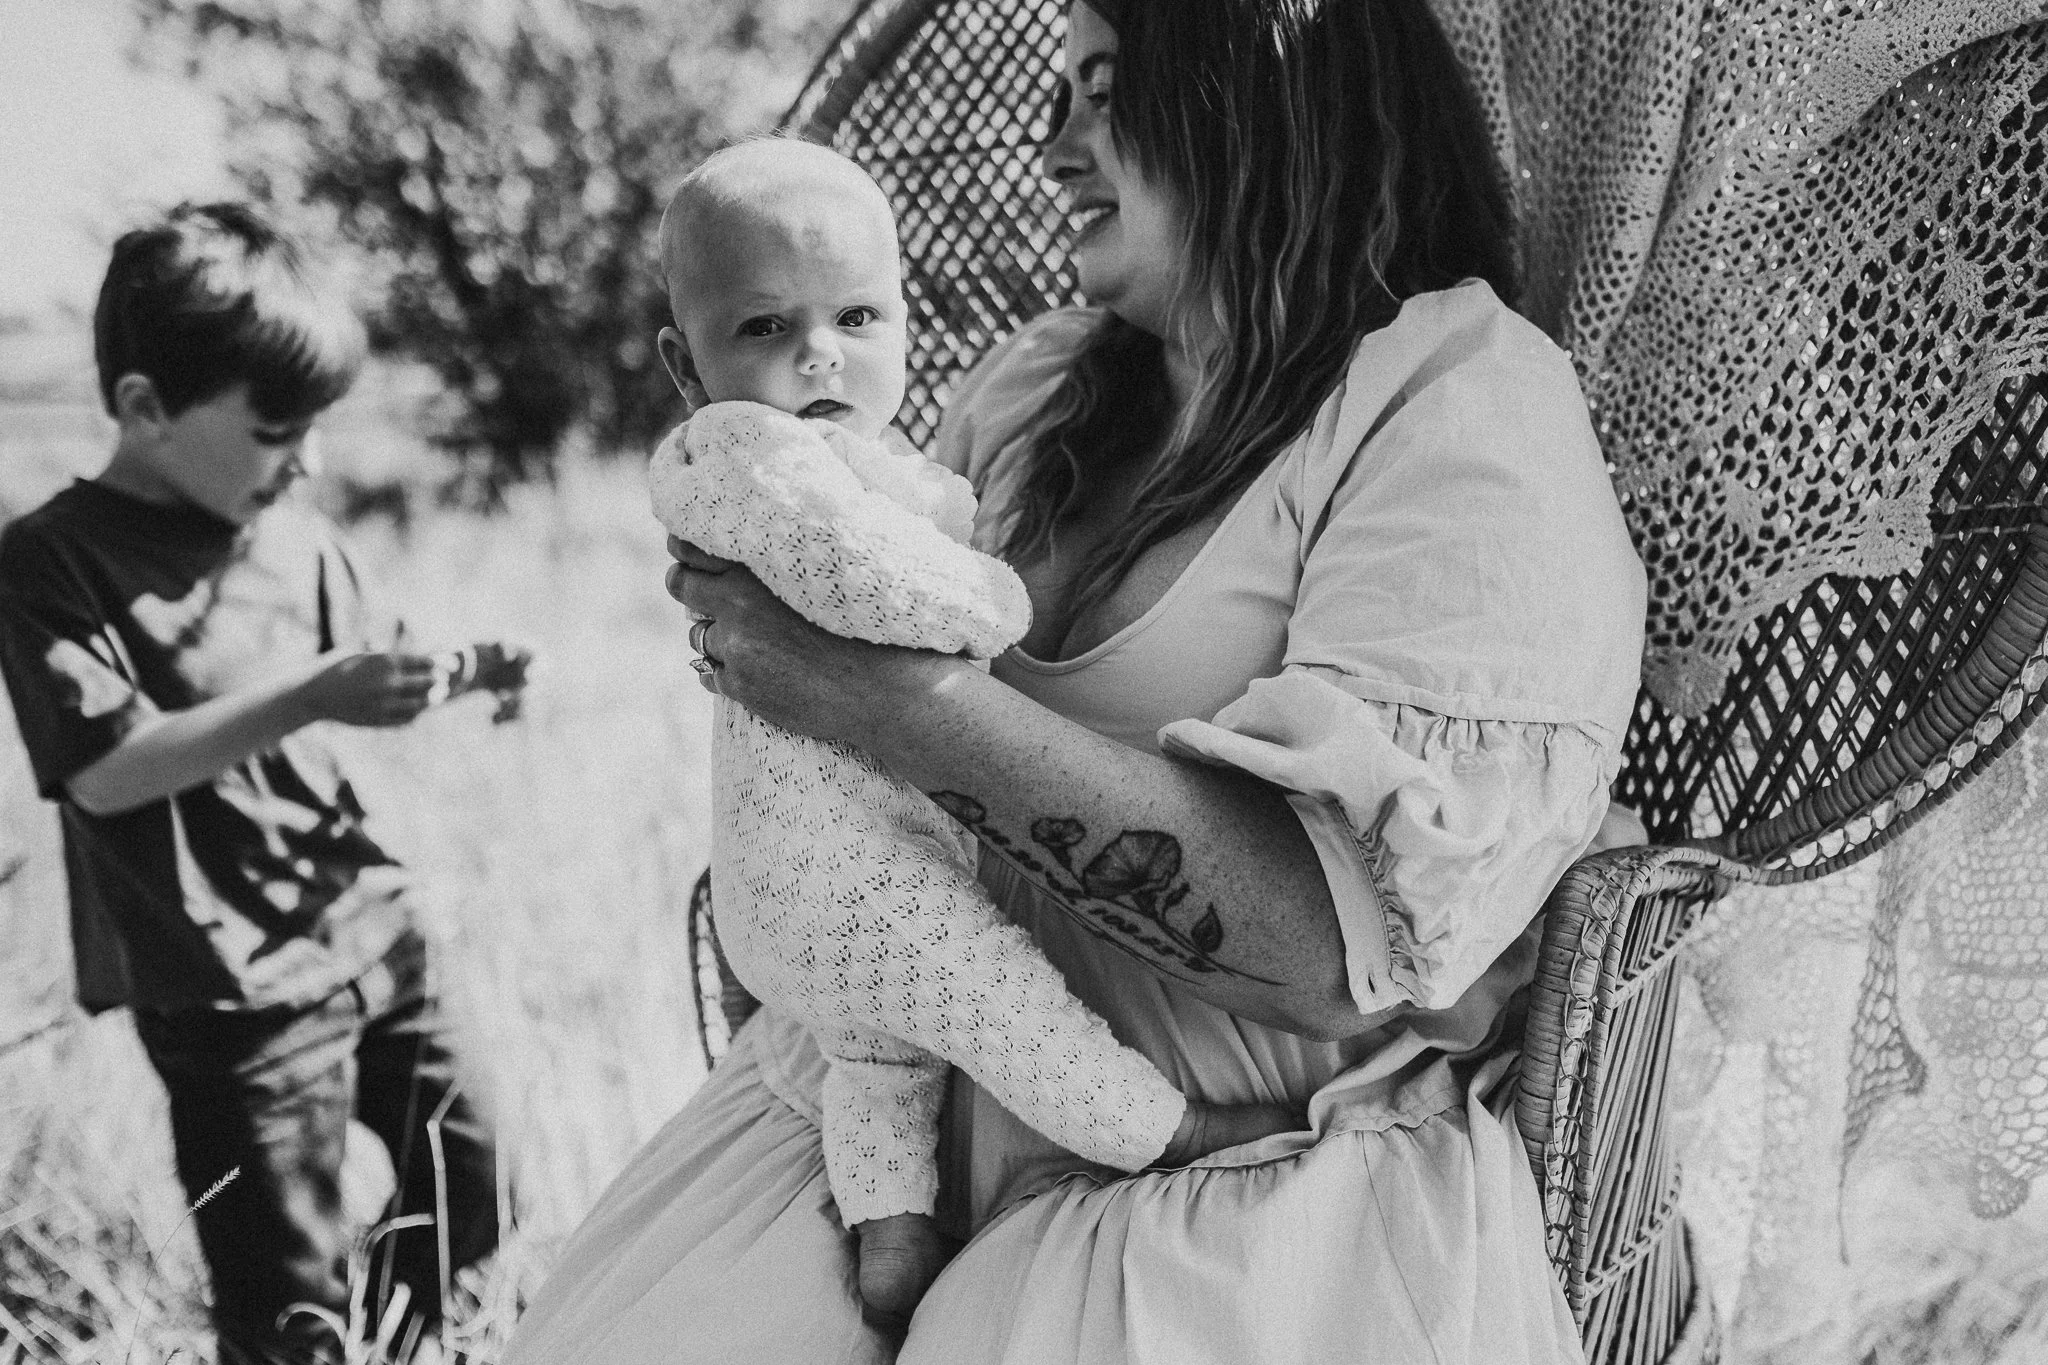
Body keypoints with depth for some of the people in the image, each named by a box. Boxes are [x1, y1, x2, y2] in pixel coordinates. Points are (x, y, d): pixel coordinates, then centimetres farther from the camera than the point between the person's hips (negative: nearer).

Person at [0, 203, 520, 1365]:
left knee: (471, 1184, 19)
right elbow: (105, 770, -21)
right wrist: (311, 698, -28)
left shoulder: (295, 535, 4)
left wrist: (455, 680, -5)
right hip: (235, 988, -6)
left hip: (375, 930, 6)